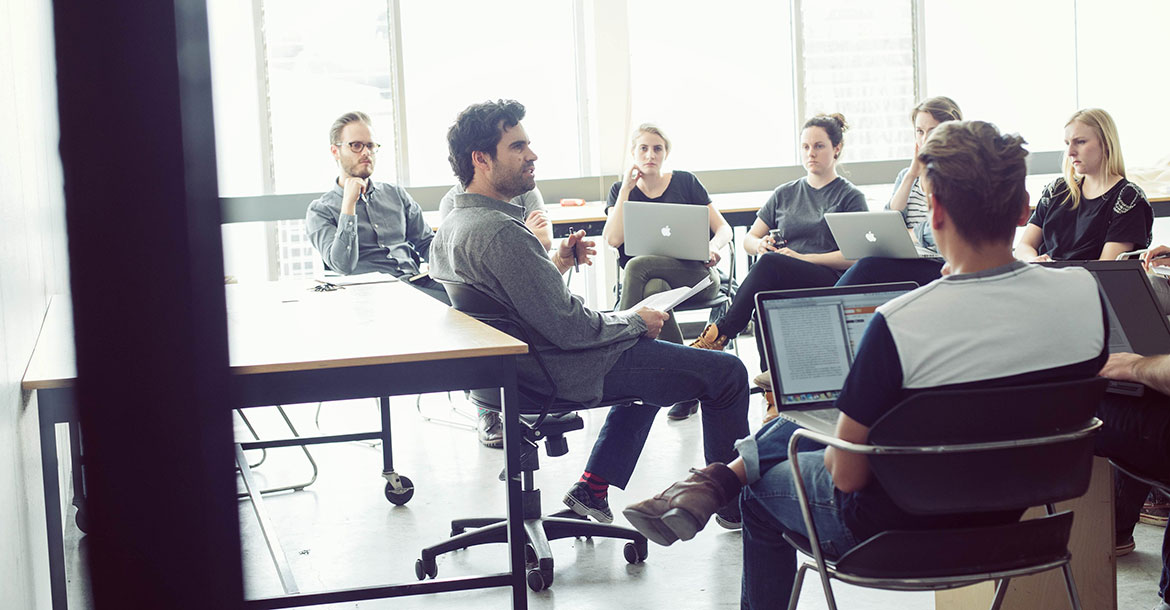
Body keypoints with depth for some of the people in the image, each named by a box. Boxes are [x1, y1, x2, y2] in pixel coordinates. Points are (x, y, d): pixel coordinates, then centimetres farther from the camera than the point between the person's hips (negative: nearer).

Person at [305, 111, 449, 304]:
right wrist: (349, 203, -10)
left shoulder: (396, 194, 23)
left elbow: (427, 242, 22)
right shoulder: (320, 211, 7)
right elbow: (342, 265, -9)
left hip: (416, 282, 6)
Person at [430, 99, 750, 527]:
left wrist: (555, 265, 7)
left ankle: (592, 487, 27)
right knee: (727, 372, 0)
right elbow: (570, 327, -26)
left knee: (652, 360, 34)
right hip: (568, 372, -10)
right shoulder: (501, 233, -27)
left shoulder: (449, 227, 3)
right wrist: (635, 321, -10)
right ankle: (736, 503, 17)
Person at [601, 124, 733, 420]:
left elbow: (724, 229, 7)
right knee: (654, 291, -38)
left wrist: (713, 246, -17)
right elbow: (613, 239, -5)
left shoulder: (685, 182, 9)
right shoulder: (621, 190, 13)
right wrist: (626, 188, -4)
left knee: (637, 266, -32)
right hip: (651, 280, 2)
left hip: (696, 275, -2)